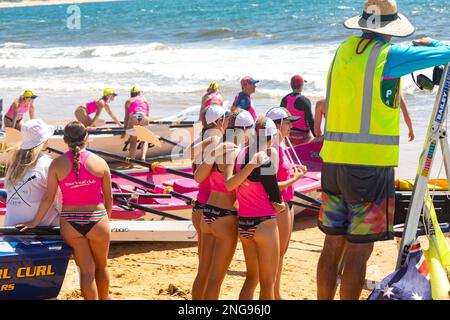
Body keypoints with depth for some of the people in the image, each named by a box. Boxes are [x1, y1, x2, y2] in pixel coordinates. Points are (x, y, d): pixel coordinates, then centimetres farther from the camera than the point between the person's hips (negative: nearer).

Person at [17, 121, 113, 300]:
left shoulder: (57, 164, -5)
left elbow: (48, 198, -4)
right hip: (97, 220, 0)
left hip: (70, 223, 0)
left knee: (86, 270, 8)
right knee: (101, 266, 21)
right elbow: (108, 197, 2)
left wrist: (35, 222, 8)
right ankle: (104, 299, 37)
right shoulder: (99, 162, -4)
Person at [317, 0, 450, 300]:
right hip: (371, 165, -6)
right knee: (359, 250, -2)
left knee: (333, 244, 12)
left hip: (333, 160, 6)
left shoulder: (344, 50, 10)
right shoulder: (388, 55, -8)